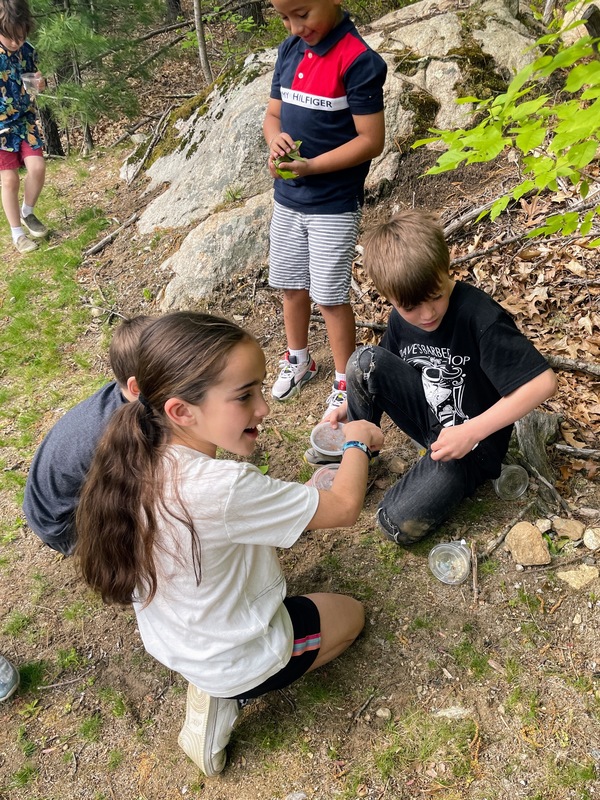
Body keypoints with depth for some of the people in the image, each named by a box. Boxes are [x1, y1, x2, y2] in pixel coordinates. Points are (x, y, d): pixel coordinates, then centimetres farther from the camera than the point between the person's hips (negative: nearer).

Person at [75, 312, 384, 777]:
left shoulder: (137, 461, -15)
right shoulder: (224, 488, -39)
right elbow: (344, 508, -26)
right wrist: (356, 440, -9)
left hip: (167, 639, 7)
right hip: (236, 661, -6)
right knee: (351, 615, 17)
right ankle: (229, 695, 6)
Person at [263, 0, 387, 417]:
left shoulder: (359, 61, -16)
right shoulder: (289, 51, 5)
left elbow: (372, 140, -17)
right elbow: (273, 114, 12)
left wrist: (311, 166, -25)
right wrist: (276, 138, -12)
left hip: (334, 205, -7)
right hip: (287, 199, 7)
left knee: (330, 296, -1)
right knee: (291, 285, 16)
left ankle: (345, 381, 18)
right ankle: (299, 359, 38)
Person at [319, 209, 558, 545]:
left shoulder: (480, 316, -28)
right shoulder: (401, 318, -6)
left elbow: (543, 382, -29)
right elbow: (380, 372, 13)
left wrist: (472, 431, -29)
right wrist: (353, 404, -1)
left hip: (472, 440, -6)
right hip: (427, 414, 6)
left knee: (401, 524, -23)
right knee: (364, 360, -19)